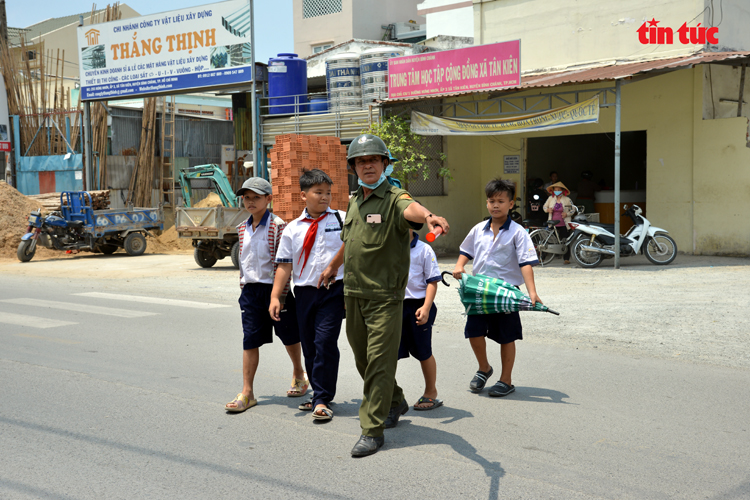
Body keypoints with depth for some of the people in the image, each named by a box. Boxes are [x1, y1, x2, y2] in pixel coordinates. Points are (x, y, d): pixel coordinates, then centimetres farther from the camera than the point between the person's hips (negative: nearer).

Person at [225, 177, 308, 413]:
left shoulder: (278, 226, -10)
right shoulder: (243, 228, 9)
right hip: (250, 290, 5)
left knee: (288, 335, 12)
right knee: (250, 339, 1)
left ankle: (298, 374, 37)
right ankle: (247, 392, 5)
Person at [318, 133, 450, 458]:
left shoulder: (394, 199, -11)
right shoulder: (354, 202, 12)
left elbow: (410, 209, -36)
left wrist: (428, 216, -59)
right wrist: (333, 266, 43)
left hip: (385, 296, -7)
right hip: (353, 293, 8)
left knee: (380, 363, -6)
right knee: (363, 360, 18)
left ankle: (372, 430, 3)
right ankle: (394, 403, 40)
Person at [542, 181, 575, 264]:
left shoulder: (567, 200, 3)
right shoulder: (550, 198, 8)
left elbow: (573, 210, 10)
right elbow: (544, 206, 19)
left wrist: (567, 214, -9)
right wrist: (547, 210, -4)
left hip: (564, 225, -1)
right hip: (553, 225, 1)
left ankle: (566, 258, 6)